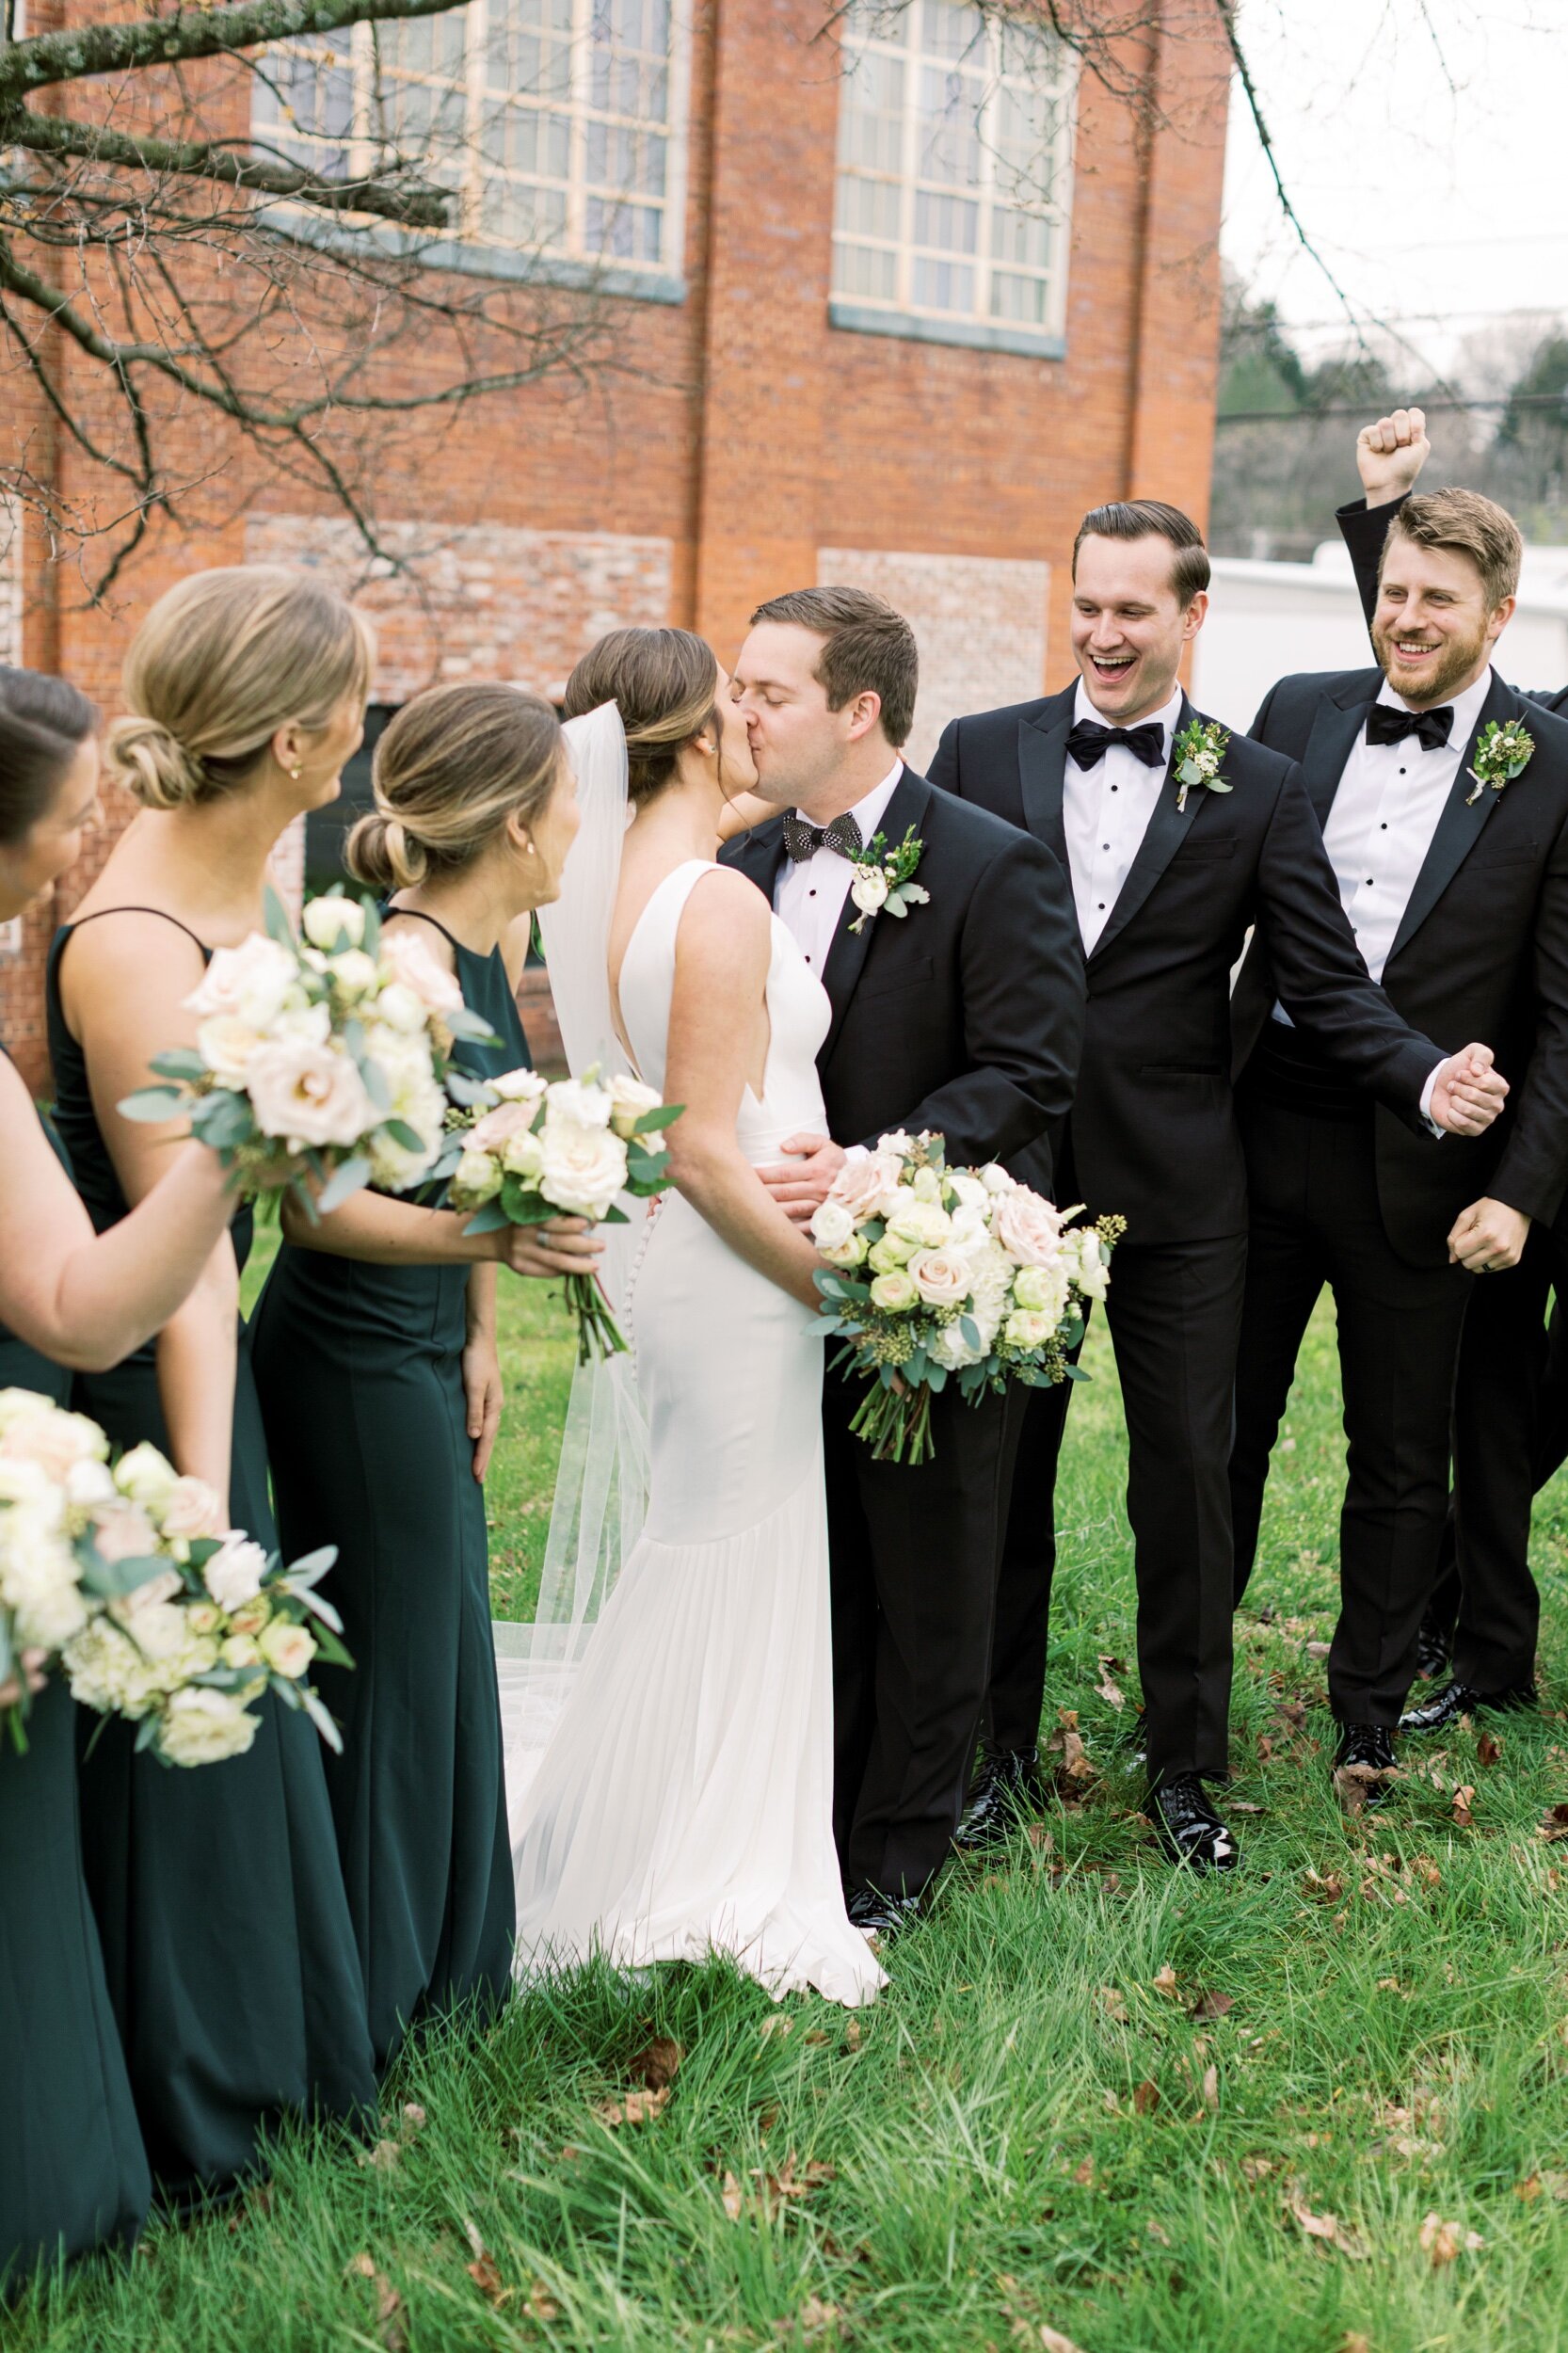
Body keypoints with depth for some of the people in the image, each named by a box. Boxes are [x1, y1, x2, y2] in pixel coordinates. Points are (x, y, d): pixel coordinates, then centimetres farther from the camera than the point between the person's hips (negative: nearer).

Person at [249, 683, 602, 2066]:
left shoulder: (498, 945, 3)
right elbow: (315, 1202, -25)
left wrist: (479, 1332, 12)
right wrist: (487, 1238, -36)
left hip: (420, 1353, 9)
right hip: (352, 1364, -9)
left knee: (440, 1646, 20)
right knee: (384, 1667, 5)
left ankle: (445, 1956, 37)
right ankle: (366, 1997, 23)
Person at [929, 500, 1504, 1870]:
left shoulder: (1259, 791, 2)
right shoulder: (980, 754, 3)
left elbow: (1328, 984, -1)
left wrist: (1424, 1079, -19)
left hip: (1175, 1193, 0)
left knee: (1187, 1483, 7)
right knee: (1002, 1479, 11)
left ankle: (1186, 1766, 23)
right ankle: (1000, 1749, 27)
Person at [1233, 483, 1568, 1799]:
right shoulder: (1297, 715, 3)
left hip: (1417, 1172, -2)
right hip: (1263, 1142, 3)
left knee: (1401, 1465, 13)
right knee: (1220, 1431, 14)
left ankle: (1369, 1718, 31)